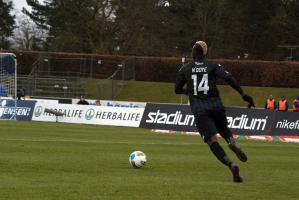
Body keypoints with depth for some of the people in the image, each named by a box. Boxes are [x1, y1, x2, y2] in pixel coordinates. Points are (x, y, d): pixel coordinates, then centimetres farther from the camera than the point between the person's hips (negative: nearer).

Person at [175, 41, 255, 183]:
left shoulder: (185, 69, 7)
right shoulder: (213, 66, 6)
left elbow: (177, 89, 13)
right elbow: (229, 78, -9)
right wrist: (243, 95, -8)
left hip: (198, 108, -2)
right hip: (215, 104, 2)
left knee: (212, 140, -7)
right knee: (223, 129, 27)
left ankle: (230, 164, -30)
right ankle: (232, 143, -10)